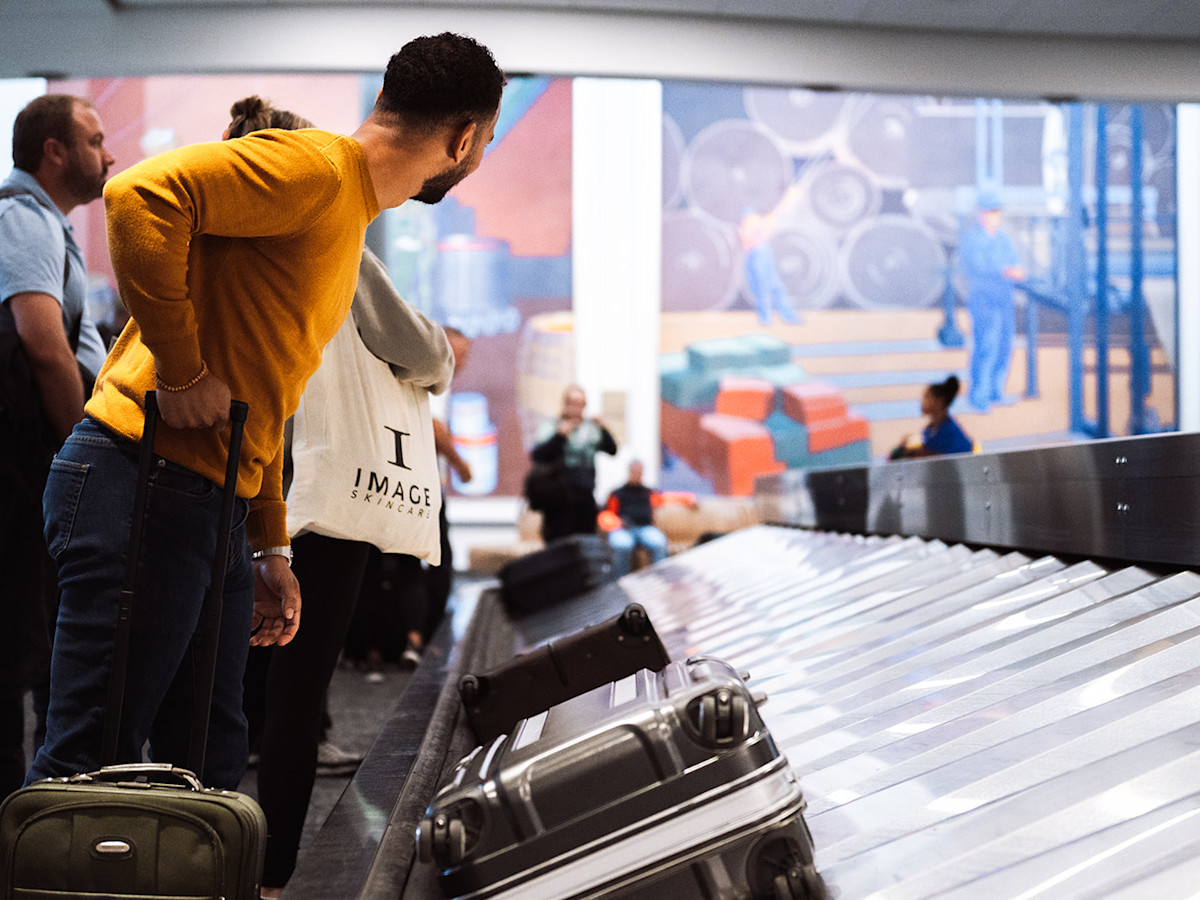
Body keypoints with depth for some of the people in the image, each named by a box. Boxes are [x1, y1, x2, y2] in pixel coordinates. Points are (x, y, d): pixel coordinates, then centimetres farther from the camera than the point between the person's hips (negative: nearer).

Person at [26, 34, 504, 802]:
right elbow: (144, 194, -24)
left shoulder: (347, 214, 22)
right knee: (90, 765, -7)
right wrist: (182, 370, -19)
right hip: (148, 484, -10)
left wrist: (270, 548, 20)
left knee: (209, 767, 12)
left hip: (215, 505, 10)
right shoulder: (313, 168, -10)